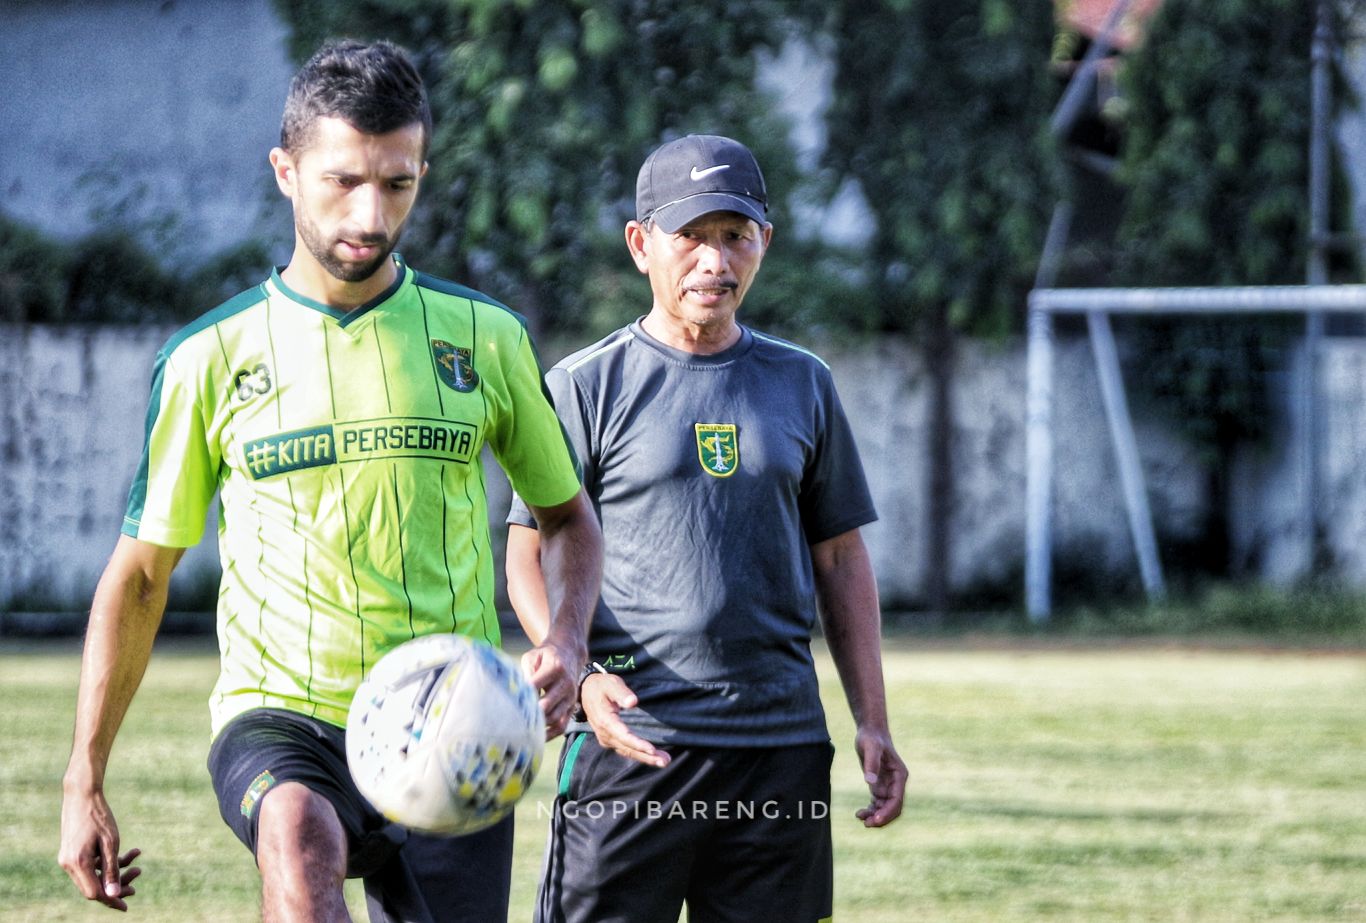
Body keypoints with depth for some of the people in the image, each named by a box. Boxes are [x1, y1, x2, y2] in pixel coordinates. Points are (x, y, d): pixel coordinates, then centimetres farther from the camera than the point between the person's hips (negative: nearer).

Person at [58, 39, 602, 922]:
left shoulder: (486, 338, 7)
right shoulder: (210, 358, 3)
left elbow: (567, 516, 19)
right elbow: (140, 574, 10)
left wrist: (567, 637, -3)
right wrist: (84, 784, 7)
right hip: (279, 717, -3)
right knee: (299, 835, -36)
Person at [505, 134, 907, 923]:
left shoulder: (802, 384, 13)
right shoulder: (586, 386, 2)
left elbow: (841, 559, 18)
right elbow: (531, 558, 0)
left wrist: (873, 722, 11)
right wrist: (577, 673, -18)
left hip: (783, 743, 4)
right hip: (633, 739, -4)